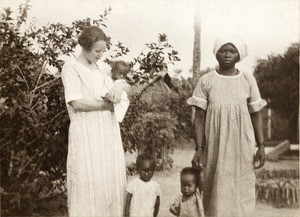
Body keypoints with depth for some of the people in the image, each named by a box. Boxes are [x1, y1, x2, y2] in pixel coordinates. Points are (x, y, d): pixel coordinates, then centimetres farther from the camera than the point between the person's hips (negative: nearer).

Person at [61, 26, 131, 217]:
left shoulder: (102, 67, 12)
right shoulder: (71, 67, -6)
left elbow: (129, 87, 18)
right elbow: (77, 102, -16)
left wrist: (120, 85, -5)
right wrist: (107, 105, -10)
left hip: (109, 131, 6)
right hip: (86, 133, -6)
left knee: (113, 178, 7)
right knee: (88, 181, -3)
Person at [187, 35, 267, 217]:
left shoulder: (248, 80, 4)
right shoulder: (206, 81, 1)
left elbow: (256, 115, 7)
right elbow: (199, 118, 0)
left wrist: (261, 146, 1)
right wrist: (199, 149, -7)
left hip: (243, 145, 1)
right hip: (216, 146, -1)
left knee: (242, 191, 3)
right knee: (217, 192, 0)